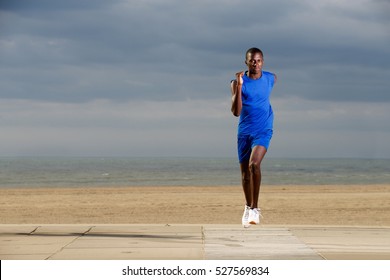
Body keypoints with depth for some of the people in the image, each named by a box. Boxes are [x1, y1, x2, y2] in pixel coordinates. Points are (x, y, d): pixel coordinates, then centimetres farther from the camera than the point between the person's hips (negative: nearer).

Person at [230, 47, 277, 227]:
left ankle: (255, 208, -17)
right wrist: (239, 86, -26)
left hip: (263, 131, -1)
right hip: (244, 131, 1)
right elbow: (236, 112, -17)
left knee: (254, 164, -24)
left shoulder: (271, 79, 0)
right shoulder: (238, 82, -8)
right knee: (245, 172, 10)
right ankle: (248, 207, 32)